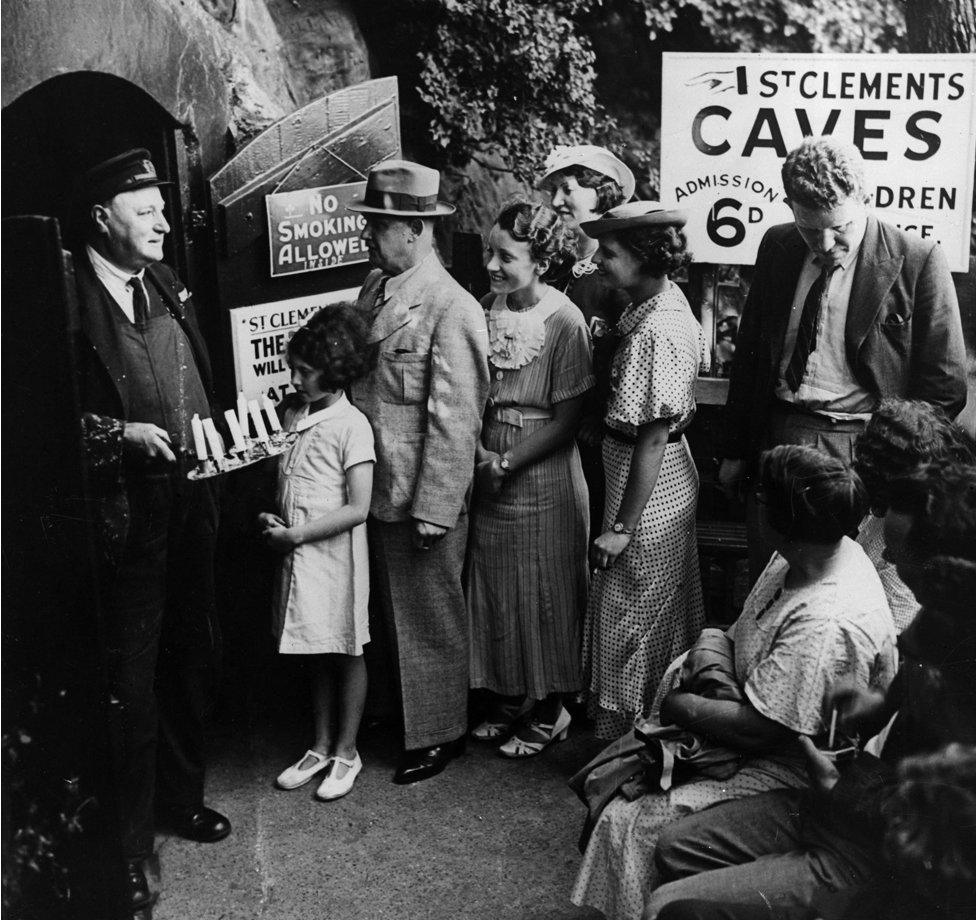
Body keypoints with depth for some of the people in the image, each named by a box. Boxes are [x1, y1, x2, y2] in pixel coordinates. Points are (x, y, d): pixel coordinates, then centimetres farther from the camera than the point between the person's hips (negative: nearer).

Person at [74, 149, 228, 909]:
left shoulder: (167, 286, 10)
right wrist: (120, 433, -23)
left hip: (190, 500, 7)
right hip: (126, 512, -7)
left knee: (194, 659, 18)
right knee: (131, 677, 1)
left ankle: (181, 796, 38)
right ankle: (127, 845, 16)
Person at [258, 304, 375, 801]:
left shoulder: (351, 425, -15)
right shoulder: (292, 416, 7)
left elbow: (357, 509, -18)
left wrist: (297, 534, -18)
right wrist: (270, 519, -2)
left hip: (335, 554, -7)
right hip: (298, 554, 7)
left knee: (346, 652, 7)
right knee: (318, 653, 16)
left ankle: (346, 752, 19)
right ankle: (321, 747, 28)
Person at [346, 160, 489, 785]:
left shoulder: (452, 307, -19)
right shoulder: (374, 288, 7)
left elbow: (455, 419, -20)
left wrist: (433, 509, -20)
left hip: (423, 498, -8)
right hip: (377, 489, 8)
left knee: (430, 620, 8)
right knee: (393, 612, 20)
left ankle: (439, 733, 25)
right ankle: (403, 708, 38)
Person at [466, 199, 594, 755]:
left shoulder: (564, 321, -16)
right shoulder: (486, 309, 0)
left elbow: (567, 420, -15)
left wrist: (509, 464, -15)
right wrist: (481, 451, -11)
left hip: (543, 476, -5)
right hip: (490, 473, 6)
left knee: (544, 592, 7)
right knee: (496, 587, 15)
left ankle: (551, 708, 24)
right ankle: (508, 695, 33)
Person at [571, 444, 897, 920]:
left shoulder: (825, 627, -35)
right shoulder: (799, 558, -5)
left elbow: (757, 732, -29)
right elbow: (744, 631, 13)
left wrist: (682, 706, -14)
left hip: (788, 772, -9)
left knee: (632, 823, -13)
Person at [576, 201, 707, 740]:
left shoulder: (655, 331, -26)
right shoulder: (667, 302, 4)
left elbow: (653, 439, -24)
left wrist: (622, 527, -21)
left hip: (649, 487, -10)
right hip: (672, 478, 10)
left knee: (630, 628, 5)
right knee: (667, 618, 21)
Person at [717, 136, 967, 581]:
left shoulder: (918, 260, -8)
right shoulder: (776, 248, 5)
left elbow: (944, 385, -4)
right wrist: (735, 450, 12)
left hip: (863, 451, -4)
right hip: (776, 440, 4)